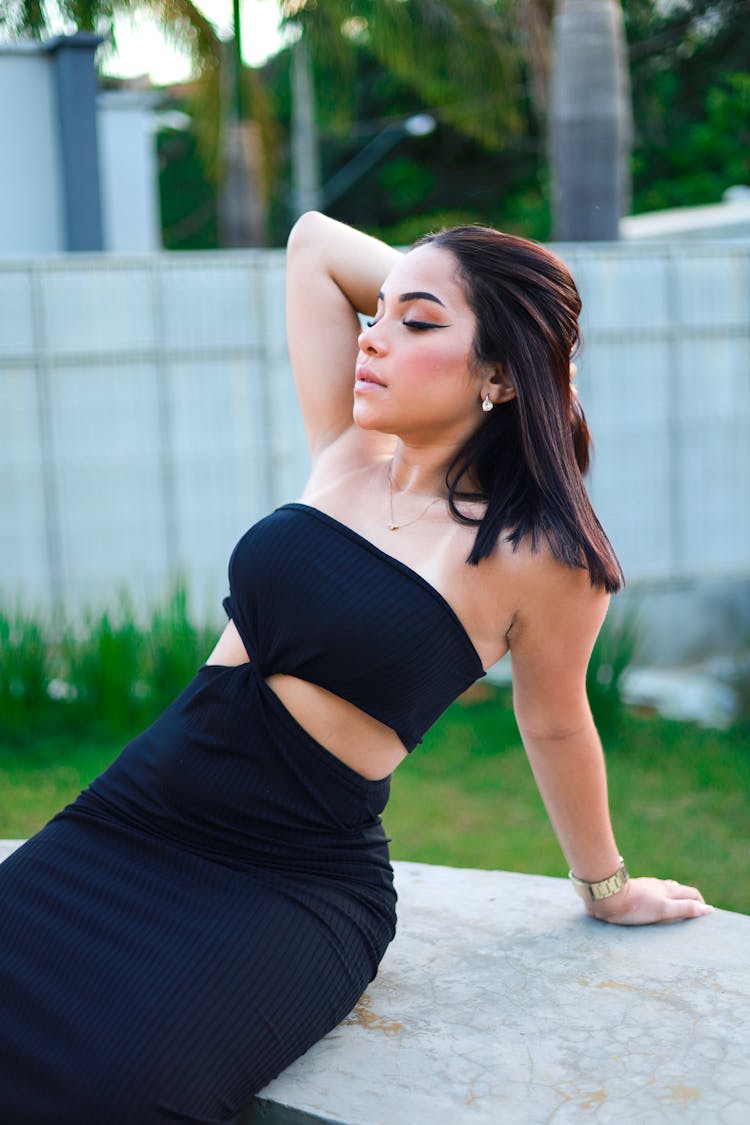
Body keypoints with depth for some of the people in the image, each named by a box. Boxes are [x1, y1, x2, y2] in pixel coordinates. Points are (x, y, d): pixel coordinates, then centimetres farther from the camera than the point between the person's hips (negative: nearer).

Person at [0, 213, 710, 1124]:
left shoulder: (539, 555, -10)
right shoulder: (348, 455, 4)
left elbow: (555, 725, 7)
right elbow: (313, 242, 11)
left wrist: (606, 885, 20)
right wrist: (452, 298, 9)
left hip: (295, 880, -5)